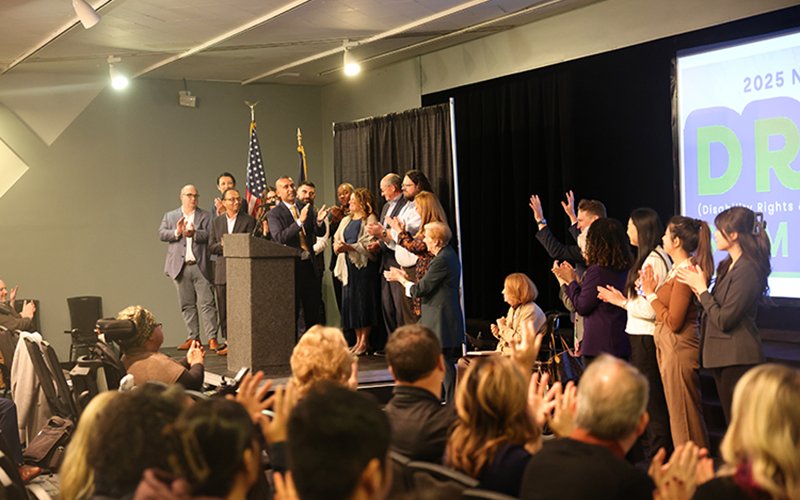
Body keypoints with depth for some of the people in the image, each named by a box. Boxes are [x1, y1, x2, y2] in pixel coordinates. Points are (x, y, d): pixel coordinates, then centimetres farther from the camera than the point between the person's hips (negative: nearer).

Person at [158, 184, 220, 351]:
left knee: (207, 303, -6)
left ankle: (212, 338, -6)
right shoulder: (170, 216, 15)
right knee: (187, 305, 7)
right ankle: (193, 338, 13)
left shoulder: (205, 216, 9)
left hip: (201, 266, -2)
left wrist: (194, 233, -18)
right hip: (181, 267, 2)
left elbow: (210, 235, -4)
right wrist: (176, 232, -15)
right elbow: (162, 233, 2)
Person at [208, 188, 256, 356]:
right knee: (223, 309, 6)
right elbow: (211, 247, 10)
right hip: (222, 271, 4)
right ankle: (227, 340, 13)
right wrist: (222, 244, -10)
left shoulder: (248, 221, 3)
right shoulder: (217, 222, 14)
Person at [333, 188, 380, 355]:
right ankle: (358, 340, 11)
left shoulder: (370, 220, -5)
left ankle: (364, 341, 0)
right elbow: (336, 239, 16)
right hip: (348, 265, 7)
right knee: (350, 302, 4)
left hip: (364, 265, -7)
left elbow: (368, 245, -14)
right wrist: (337, 246, -6)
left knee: (364, 300, -5)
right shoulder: (346, 220, 18)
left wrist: (349, 247, -22)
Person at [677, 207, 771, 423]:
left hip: (738, 358, -10)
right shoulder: (728, 265, 13)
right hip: (724, 356, 10)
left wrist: (702, 289, -10)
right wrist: (699, 286, -1)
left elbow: (723, 319, -20)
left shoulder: (747, 270, -18)